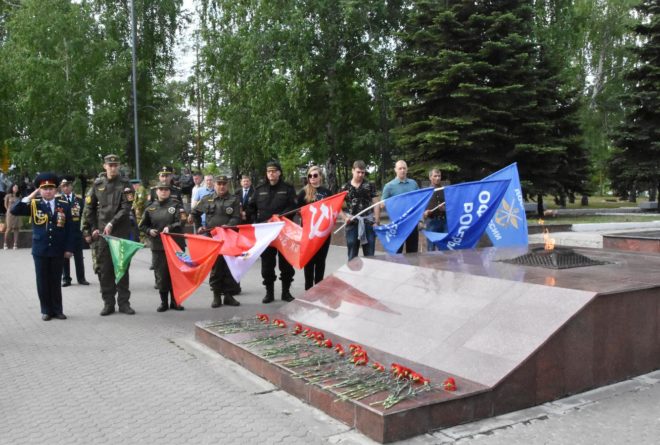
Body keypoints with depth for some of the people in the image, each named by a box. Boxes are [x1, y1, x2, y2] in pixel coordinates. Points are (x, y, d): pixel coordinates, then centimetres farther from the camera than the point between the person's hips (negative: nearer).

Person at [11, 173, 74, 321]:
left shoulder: (64, 205, 1)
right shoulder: (34, 204, 2)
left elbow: (69, 229, 1)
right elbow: (14, 211, -11)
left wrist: (69, 248, -3)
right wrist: (29, 197, -15)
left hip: (58, 251, 0)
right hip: (40, 251, 0)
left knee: (56, 281, 9)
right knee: (43, 282, 6)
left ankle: (57, 310, 19)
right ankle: (46, 310, 17)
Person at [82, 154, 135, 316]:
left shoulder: (125, 185, 1)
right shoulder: (97, 184, 7)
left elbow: (126, 208, -8)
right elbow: (88, 209, 10)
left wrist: (112, 224, -17)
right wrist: (91, 229, 4)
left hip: (121, 233, -2)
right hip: (101, 233, 2)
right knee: (104, 269, 4)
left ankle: (123, 302, 11)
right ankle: (108, 303, 12)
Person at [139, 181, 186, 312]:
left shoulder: (176, 205, 2)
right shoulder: (150, 208, 8)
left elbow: (181, 222, -8)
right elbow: (142, 225, 17)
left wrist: (170, 228, -23)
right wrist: (149, 231, -2)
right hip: (158, 246, 1)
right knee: (161, 274, 4)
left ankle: (175, 301, 17)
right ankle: (164, 302, 16)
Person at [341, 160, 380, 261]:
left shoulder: (370, 185, 4)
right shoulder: (345, 188, 5)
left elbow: (376, 204, 2)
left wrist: (377, 222, -5)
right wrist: (345, 217, -6)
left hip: (368, 223, 0)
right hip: (352, 224, 0)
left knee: (370, 255, 5)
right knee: (352, 255, 7)